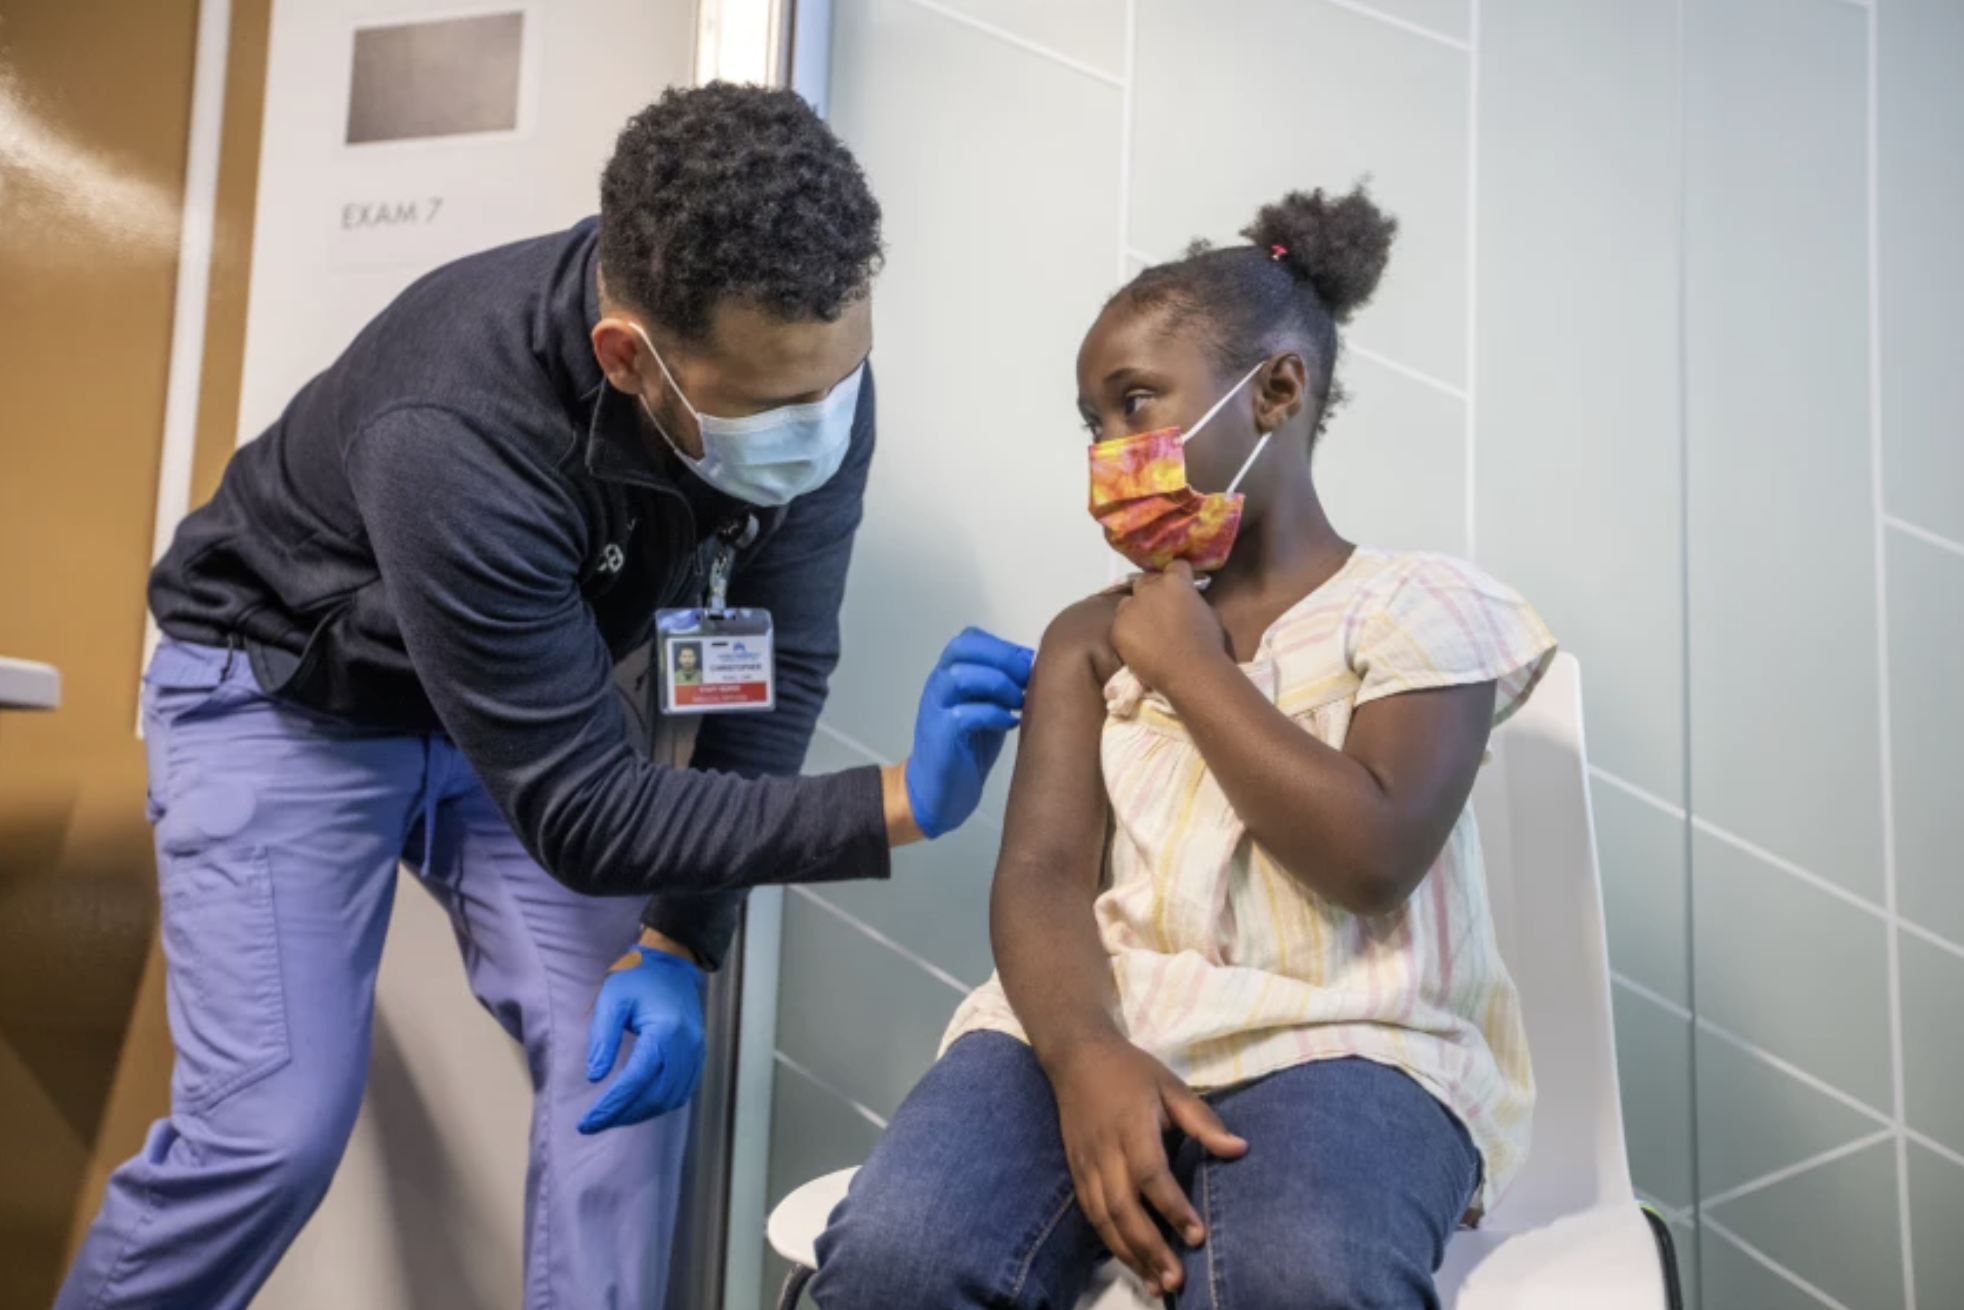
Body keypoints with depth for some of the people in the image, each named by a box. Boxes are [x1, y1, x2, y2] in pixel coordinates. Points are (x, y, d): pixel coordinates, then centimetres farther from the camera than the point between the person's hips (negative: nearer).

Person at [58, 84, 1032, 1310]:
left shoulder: (805, 374, -23)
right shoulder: (457, 432, -40)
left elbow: (776, 665, -13)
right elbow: (582, 817, -34)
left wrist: (680, 944, -21)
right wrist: (898, 802, -40)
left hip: (541, 696, 5)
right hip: (289, 692, -5)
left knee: (625, 1060, -9)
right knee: (271, 1126, -12)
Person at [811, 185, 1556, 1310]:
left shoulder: (1421, 606, 6)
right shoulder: (1091, 637, 17)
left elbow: (1369, 860, -11)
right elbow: (1043, 871, 2)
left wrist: (1191, 662, -2)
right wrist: (1086, 1054, -18)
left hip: (1336, 1040, -2)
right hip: (1106, 1024, 3)